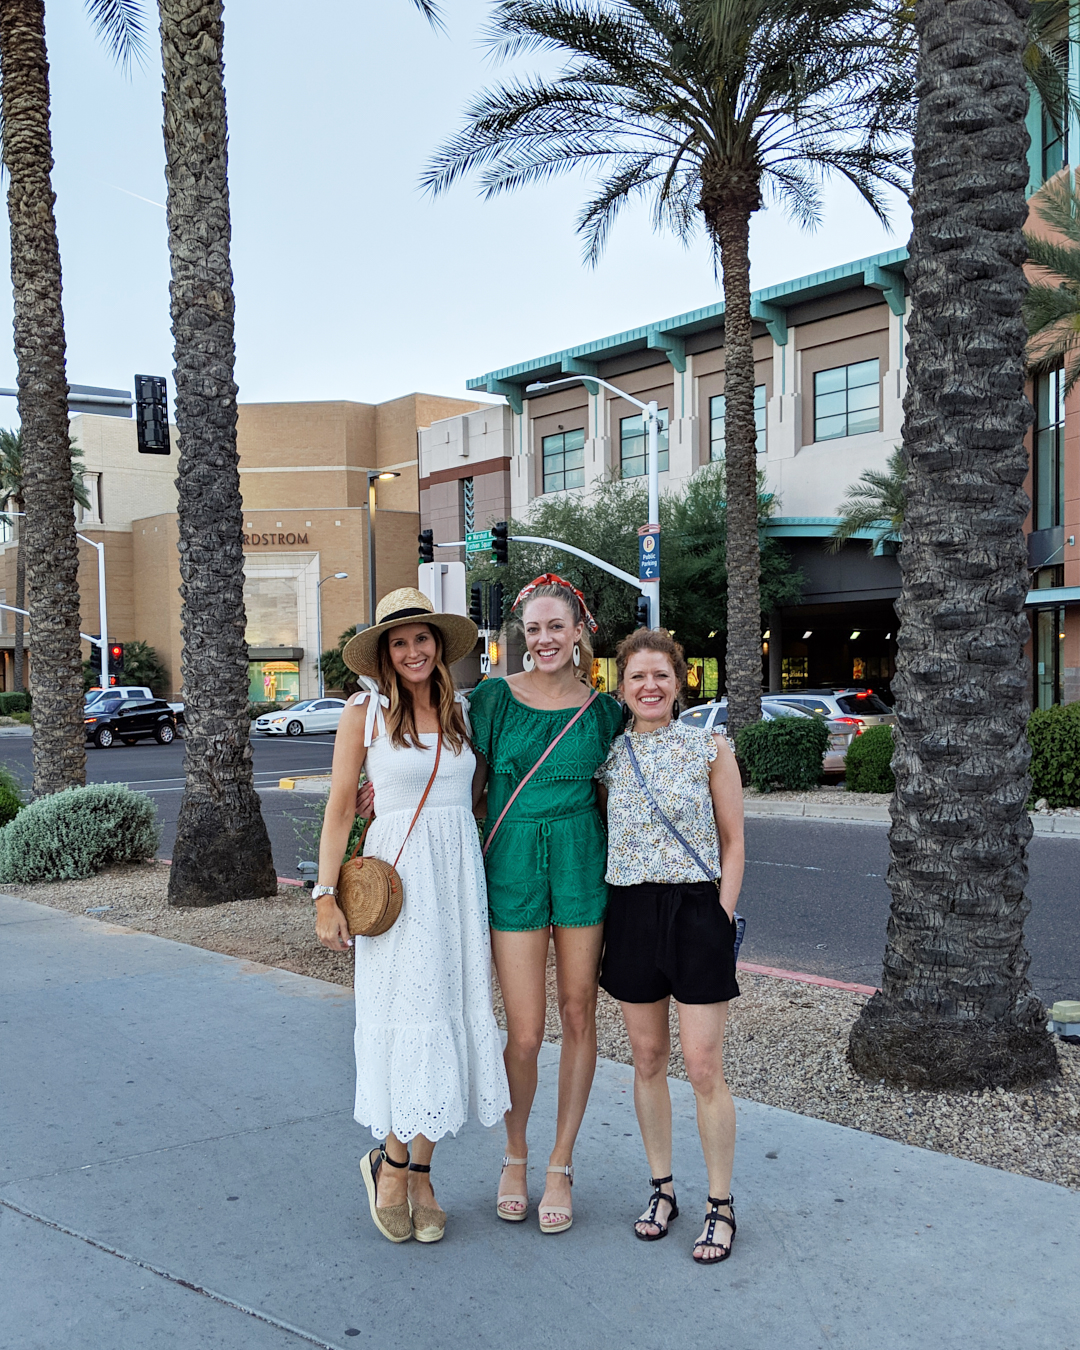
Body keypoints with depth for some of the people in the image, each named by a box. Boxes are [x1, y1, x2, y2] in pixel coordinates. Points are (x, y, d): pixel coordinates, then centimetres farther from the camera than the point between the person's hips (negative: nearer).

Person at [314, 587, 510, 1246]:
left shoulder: (460, 710, 9)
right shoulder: (366, 711, -2)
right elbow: (341, 806, -2)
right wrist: (327, 895, -8)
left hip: (461, 870, 4)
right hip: (398, 870, -4)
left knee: (450, 1012, 6)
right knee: (414, 1013, -5)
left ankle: (417, 1172, 19)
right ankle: (394, 1163, 16)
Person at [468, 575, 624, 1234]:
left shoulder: (603, 710, 4)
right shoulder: (495, 697, -1)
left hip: (582, 864, 2)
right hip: (513, 865, -2)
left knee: (579, 1015, 8)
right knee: (525, 1032, -1)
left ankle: (561, 1163, 24)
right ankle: (515, 1153, 25)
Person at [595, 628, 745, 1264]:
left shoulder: (710, 748, -2)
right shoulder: (609, 754, 6)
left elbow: (733, 843, 1)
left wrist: (721, 920, -6)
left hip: (697, 909, -3)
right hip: (631, 910, 4)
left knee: (704, 1066, -2)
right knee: (648, 1058, 11)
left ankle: (721, 1206, 13)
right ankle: (663, 1189, 27)